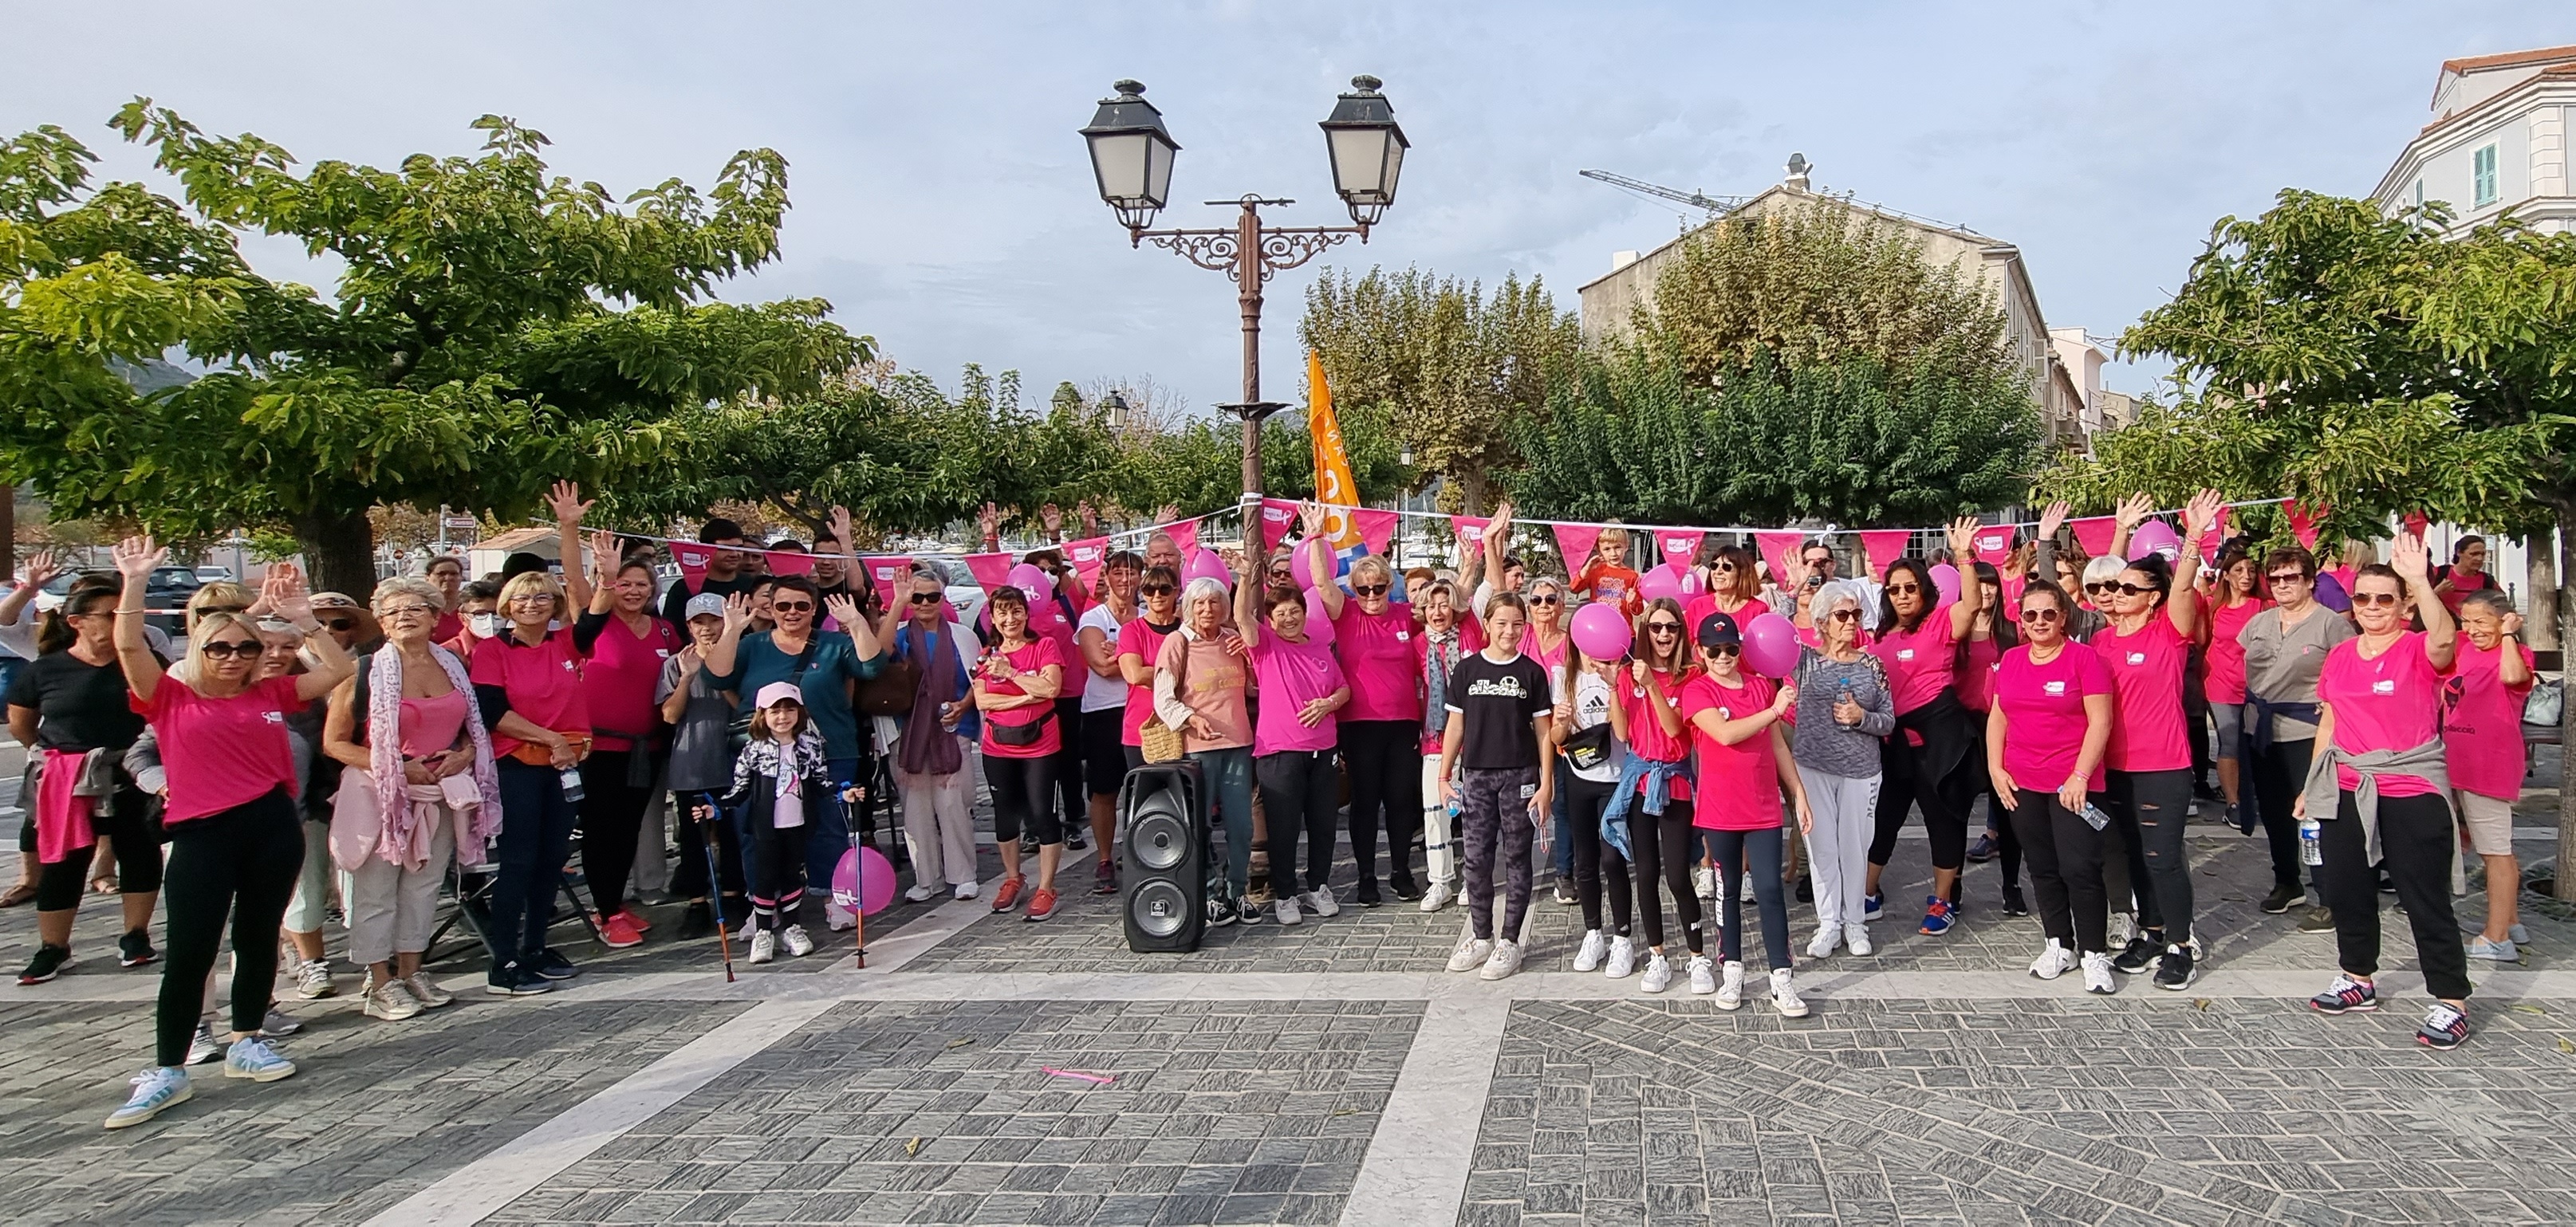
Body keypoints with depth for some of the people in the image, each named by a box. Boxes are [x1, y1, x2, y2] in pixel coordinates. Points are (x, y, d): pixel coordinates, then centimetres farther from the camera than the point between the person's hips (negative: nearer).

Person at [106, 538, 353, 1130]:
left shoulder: (270, 694, 8)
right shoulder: (171, 699, 2)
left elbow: (338, 669, 8)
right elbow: (129, 646, -9)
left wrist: (300, 617, 1)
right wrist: (135, 581, -14)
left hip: (273, 826, 3)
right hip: (203, 833, -3)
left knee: (258, 938, 13)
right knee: (189, 952, -2)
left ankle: (246, 1042, 28)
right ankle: (167, 1071, 7)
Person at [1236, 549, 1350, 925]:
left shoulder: (1321, 649, 13)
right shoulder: (1265, 645, 0)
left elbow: (1344, 688, 18)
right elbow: (1242, 617, -18)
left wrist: (1329, 703, -3)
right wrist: (1246, 577, -29)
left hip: (1323, 749, 4)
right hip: (1279, 751, -4)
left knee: (1323, 824, 10)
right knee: (1283, 827, 1)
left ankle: (1318, 888, 25)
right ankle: (1284, 895, 12)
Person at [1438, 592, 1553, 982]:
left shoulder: (1531, 672, 0)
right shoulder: (1467, 670, 3)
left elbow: (1543, 731, 1)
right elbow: (1456, 726, 8)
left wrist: (1546, 783, -4)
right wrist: (1444, 776, 5)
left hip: (1519, 776, -2)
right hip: (1476, 775, 2)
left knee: (1516, 859, 5)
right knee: (1477, 858, 6)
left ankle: (1509, 941, 13)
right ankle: (1481, 937, 19)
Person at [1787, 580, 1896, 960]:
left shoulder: (1871, 665, 4)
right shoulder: (1804, 659, -1)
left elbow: (1889, 721, 6)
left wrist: (1861, 717, -14)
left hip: (1861, 771, 1)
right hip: (1812, 767, -1)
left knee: (1855, 845, 7)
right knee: (1821, 846, 4)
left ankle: (1854, 921, 21)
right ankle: (1828, 923, 15)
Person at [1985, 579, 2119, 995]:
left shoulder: (2084, 658, -6)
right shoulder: (2010, 660, 9)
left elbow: (2100, 721, -10)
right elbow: (1998, 717, 14)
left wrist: (2080, 776, -15)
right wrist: (1995, 768, 5)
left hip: (2073, 784, -5)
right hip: (2022, 785, 5)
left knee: (2080, 868, -6)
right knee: (2043, 868, 12)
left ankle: (2095, 954, 5)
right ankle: (2059, 945, 24)